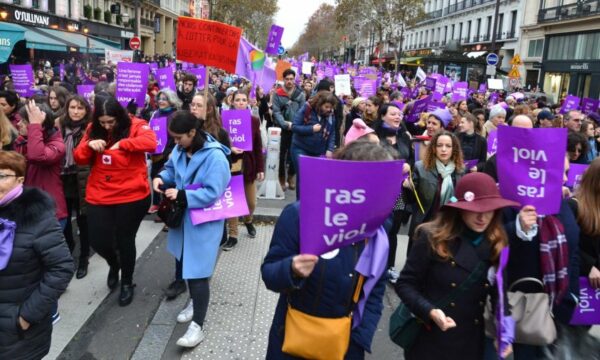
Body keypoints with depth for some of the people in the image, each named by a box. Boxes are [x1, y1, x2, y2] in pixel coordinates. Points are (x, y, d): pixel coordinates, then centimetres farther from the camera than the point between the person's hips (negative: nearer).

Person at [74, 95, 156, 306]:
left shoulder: (135, 126, -8)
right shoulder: (93, 130, 5)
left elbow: (150, 143, -27)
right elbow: (79, 159, 3)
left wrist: (121, 144, -33)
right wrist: (89, 145, -16)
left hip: (131, 196, -4)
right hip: (99, 196, 4)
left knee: (124, 240, 9)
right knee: (98, 240, 5)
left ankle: (127, 282, 34)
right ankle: (114, 265, 42)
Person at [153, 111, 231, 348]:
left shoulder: (215, 157, -24)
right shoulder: (180, 149, 0)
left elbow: (212, 193, -26)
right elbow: (171, 169, 15)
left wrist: (182, 196, -28)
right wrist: (162, 177, -7)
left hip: (203, 222, -8)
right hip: (183, 217, 8)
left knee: (197, 270, -6)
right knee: (186, 263, 20)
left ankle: (197, 325, 4)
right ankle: (195, 301, 43)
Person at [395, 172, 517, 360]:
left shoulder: (497, 245, -2)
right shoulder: (432, 238, -15)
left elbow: (500, 295, 6)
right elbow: (405, 284, -11)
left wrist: (505, 334, -5)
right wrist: (430, 311, -24)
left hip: (472, 345, 4)